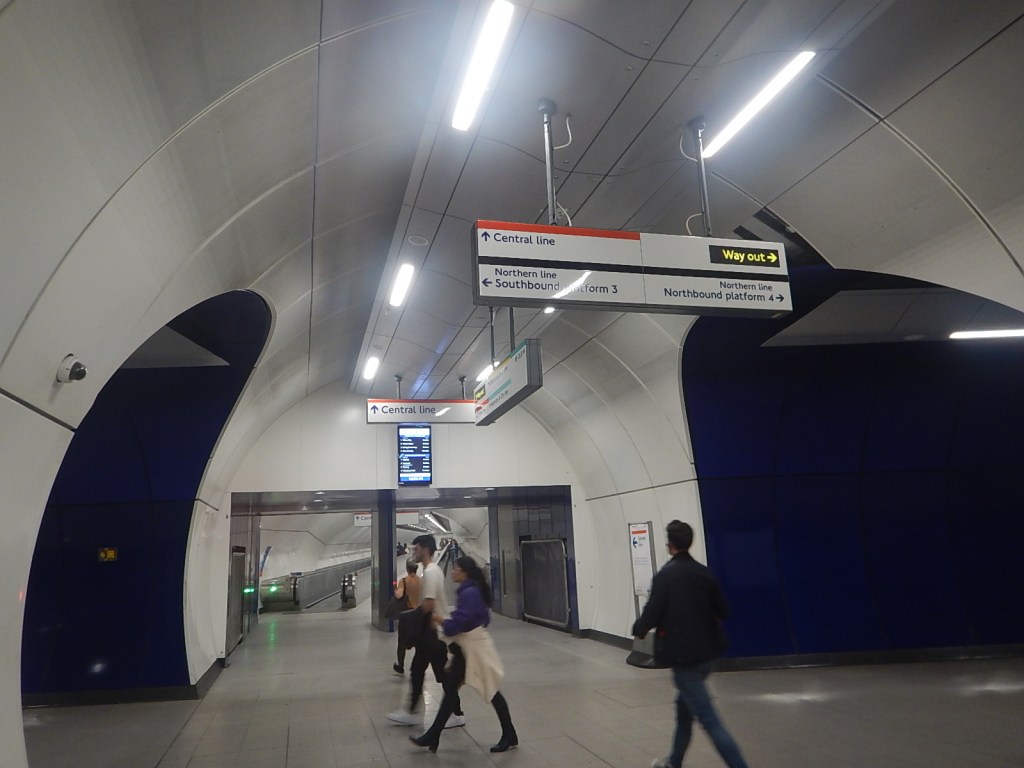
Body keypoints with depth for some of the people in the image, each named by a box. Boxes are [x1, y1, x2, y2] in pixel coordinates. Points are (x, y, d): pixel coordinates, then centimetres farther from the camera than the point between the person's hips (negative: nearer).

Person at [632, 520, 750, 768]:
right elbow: (722, 612, 8)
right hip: (705, 653, 8)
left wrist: (638, 629, 3)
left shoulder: (665, 575, -16)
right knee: (684, 706, 24)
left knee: (708, 719, -2)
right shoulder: (705, 573, 2)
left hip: (683, 655, -7)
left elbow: (652, 614, -18)